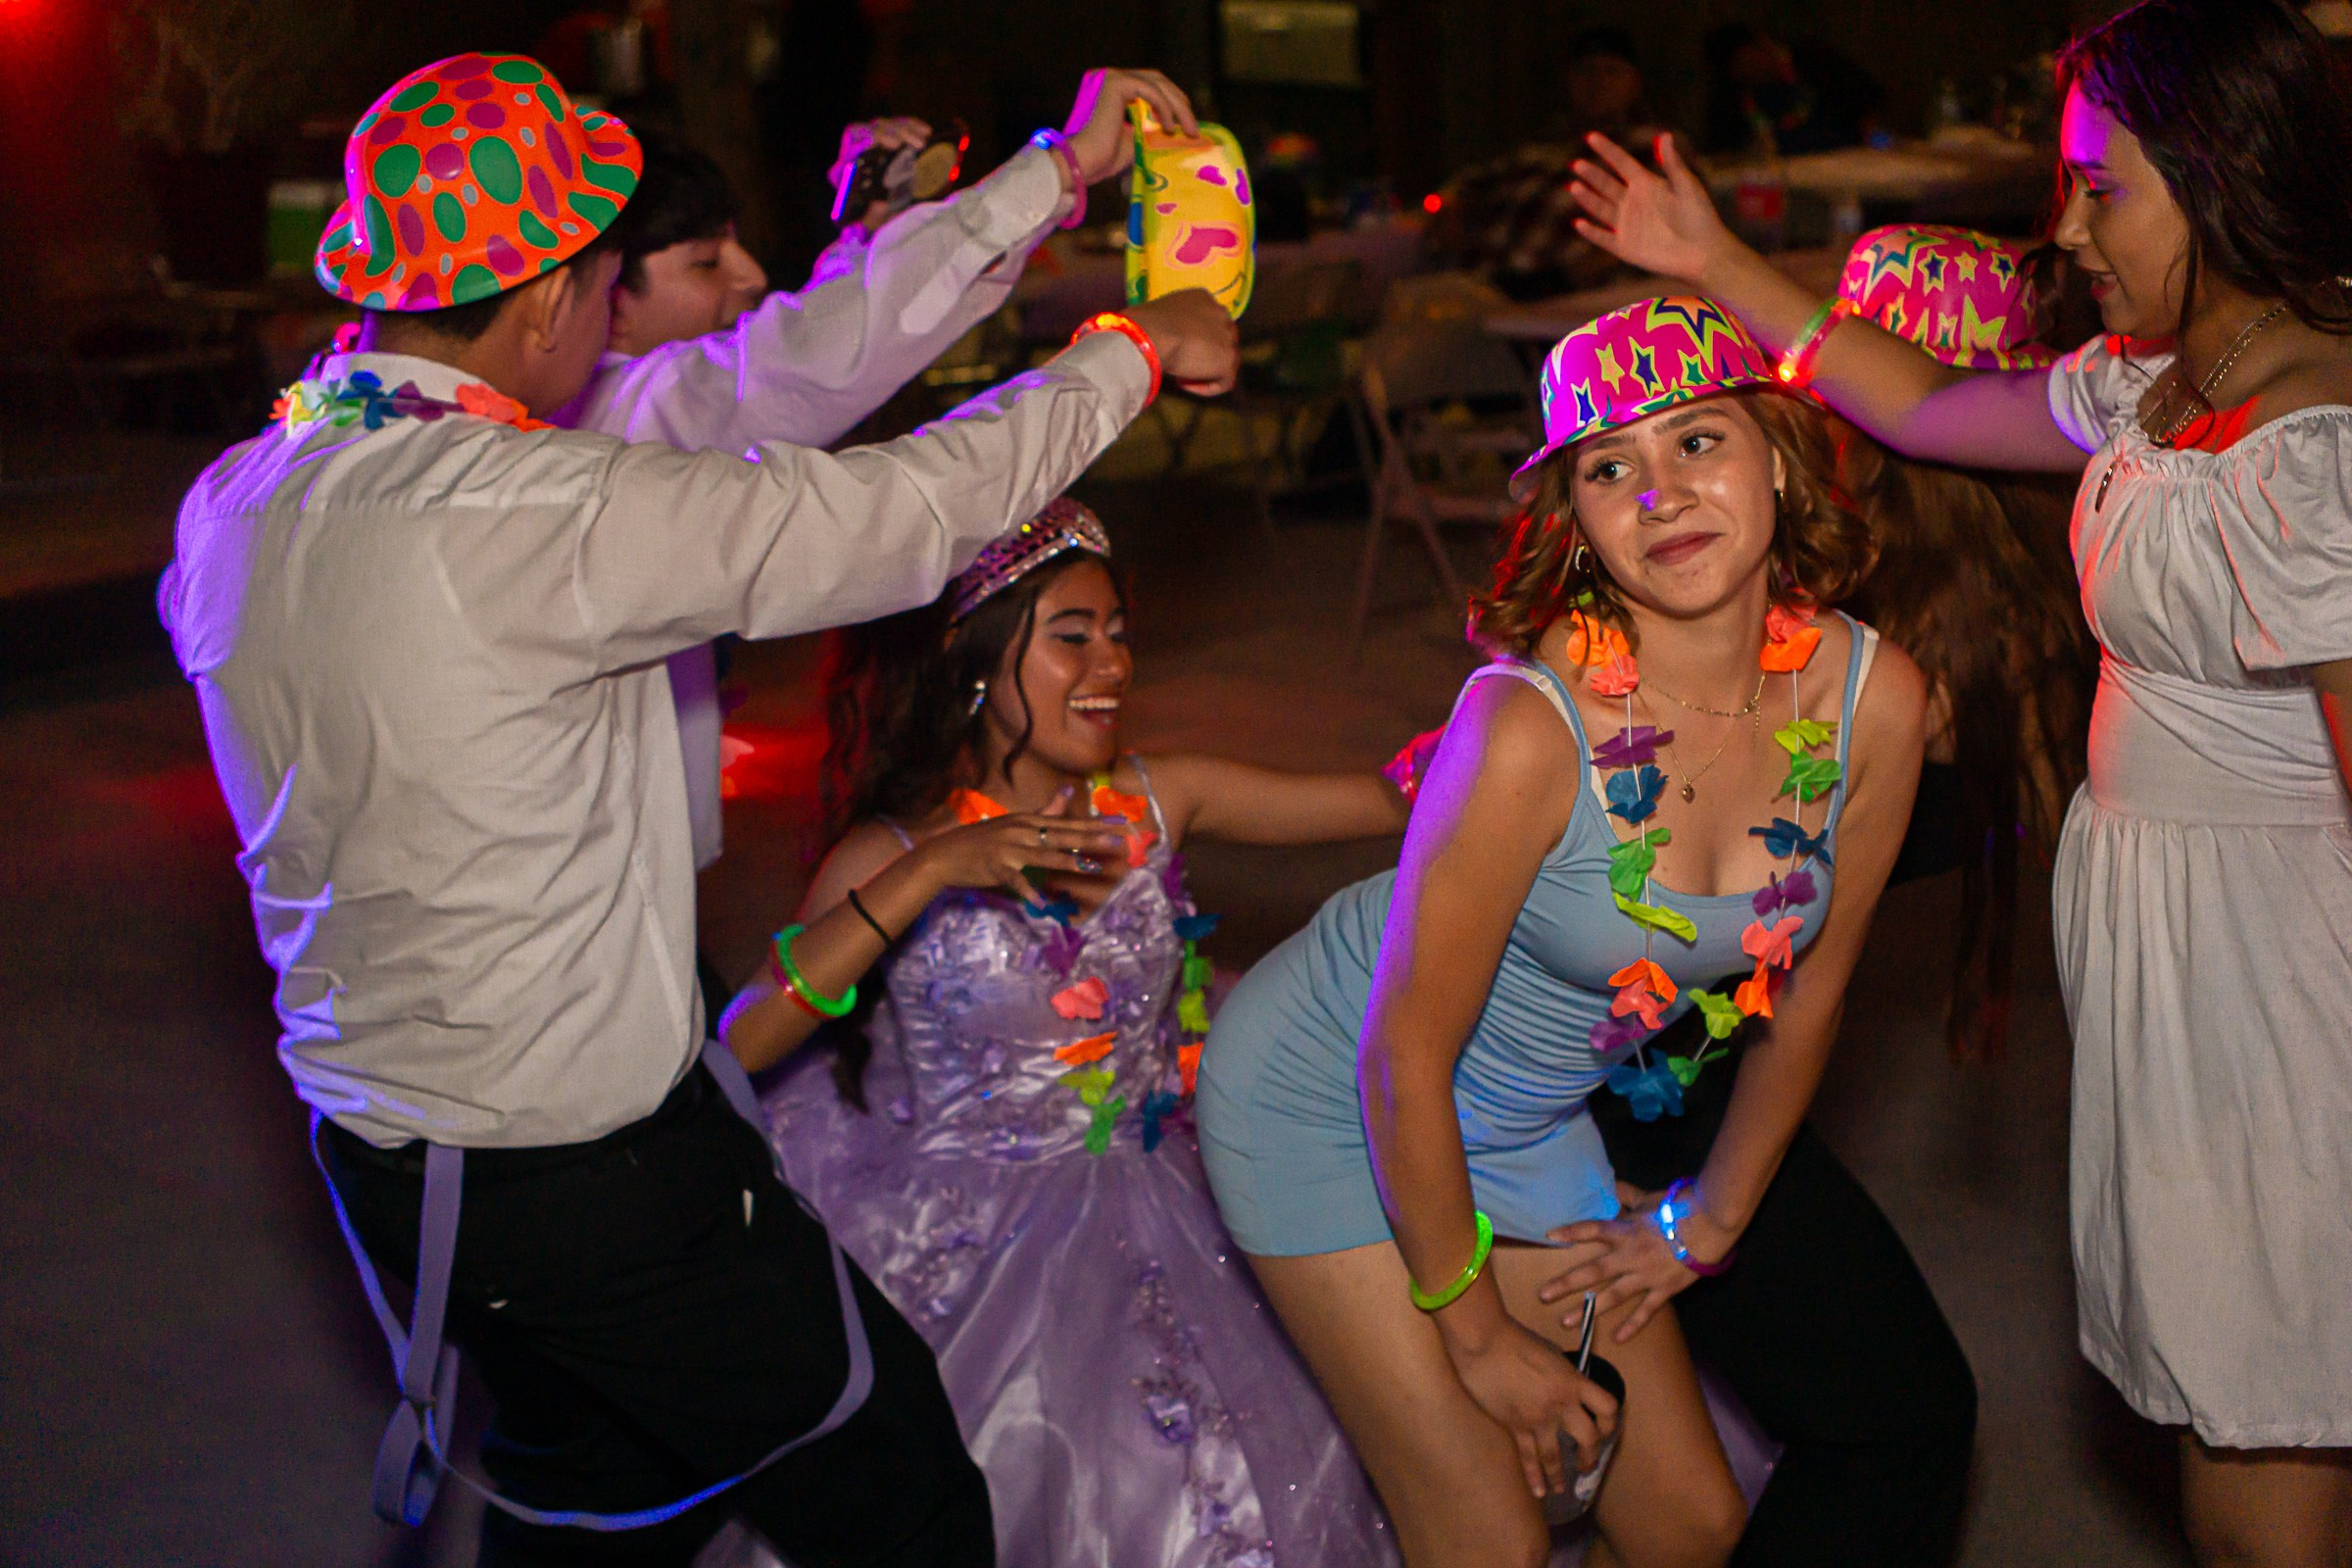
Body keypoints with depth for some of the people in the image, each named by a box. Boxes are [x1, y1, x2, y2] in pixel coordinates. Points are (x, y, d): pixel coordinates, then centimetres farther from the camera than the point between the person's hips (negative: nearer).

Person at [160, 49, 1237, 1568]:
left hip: (379, 1142, 9)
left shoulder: (235, 506, -1)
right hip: (584, 1175, -8)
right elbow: (908, 508, -20)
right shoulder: (533, 514, -26)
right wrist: (1131, 352, -4)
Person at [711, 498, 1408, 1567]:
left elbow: (1388, 798, 2)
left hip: (1134, 1224, 4)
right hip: (966, 1236, -4)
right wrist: (928, 875, -29)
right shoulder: (896, 855, -11)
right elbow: (731, 1048, -25)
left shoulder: (1159, 804, 0)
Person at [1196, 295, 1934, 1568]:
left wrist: (1704, 1225, 11)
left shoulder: (1873, 697, -15)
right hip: (1329, 1098, -6)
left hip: (1531, 1127, 6)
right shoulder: (1533, 723, -32)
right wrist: (1476, 1332, -11)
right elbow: (1404, 1060, -22)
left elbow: (1810, 983, 3)